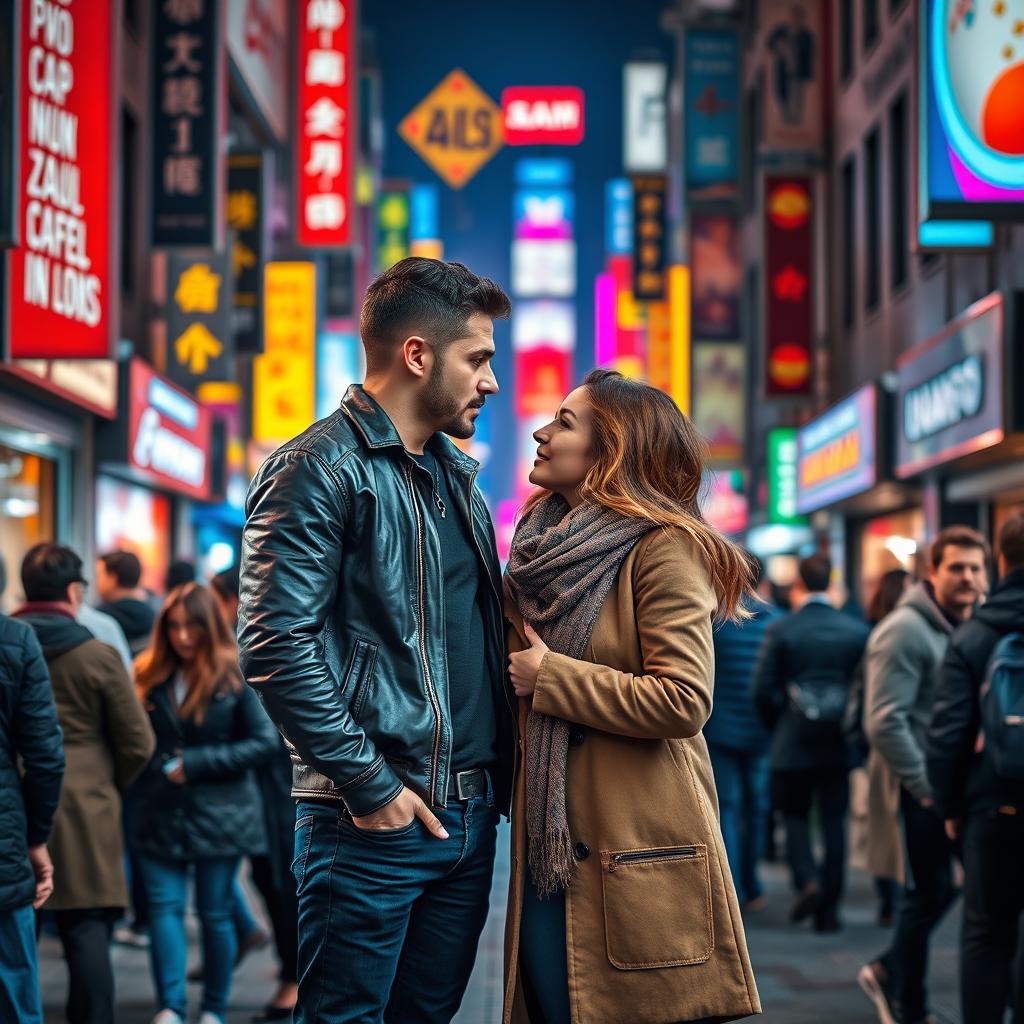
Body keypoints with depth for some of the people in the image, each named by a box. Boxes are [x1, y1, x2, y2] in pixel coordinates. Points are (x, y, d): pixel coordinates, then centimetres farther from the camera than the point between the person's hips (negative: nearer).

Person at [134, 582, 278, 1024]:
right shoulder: (150, 677, 5)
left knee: (215, 913, 5)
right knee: (164, 906, -6)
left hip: (219, 816, -3)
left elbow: (263, 742, -8)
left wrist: (196, 764, -13)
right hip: (162, 816, 3)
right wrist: (156, 767, -6)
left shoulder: (235, 677, -6)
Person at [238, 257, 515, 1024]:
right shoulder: (319, 471, -9)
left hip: (470, 812, 8)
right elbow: (275, 645, -17)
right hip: (375, 819, -8)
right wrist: (368, 785, -17)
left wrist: (498, 776, 13)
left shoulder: (457, 474, 17)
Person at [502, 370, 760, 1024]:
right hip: (548, 848, 7)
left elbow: (683, 701, -19)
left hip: (636, 848, -7)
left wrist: (550, 677, -12)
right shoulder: (544, 549, 14)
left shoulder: (662, 548, -10)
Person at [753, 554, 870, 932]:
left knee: (795, 815, 14)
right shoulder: (857, 631, -1)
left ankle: (807, 878, -7)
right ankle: (829, 907, 8)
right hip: (839, 744, 2)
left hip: (793, 744, -1)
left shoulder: (780, 631, -7)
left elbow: (762, 690, -7)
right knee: (834, 822, 7)